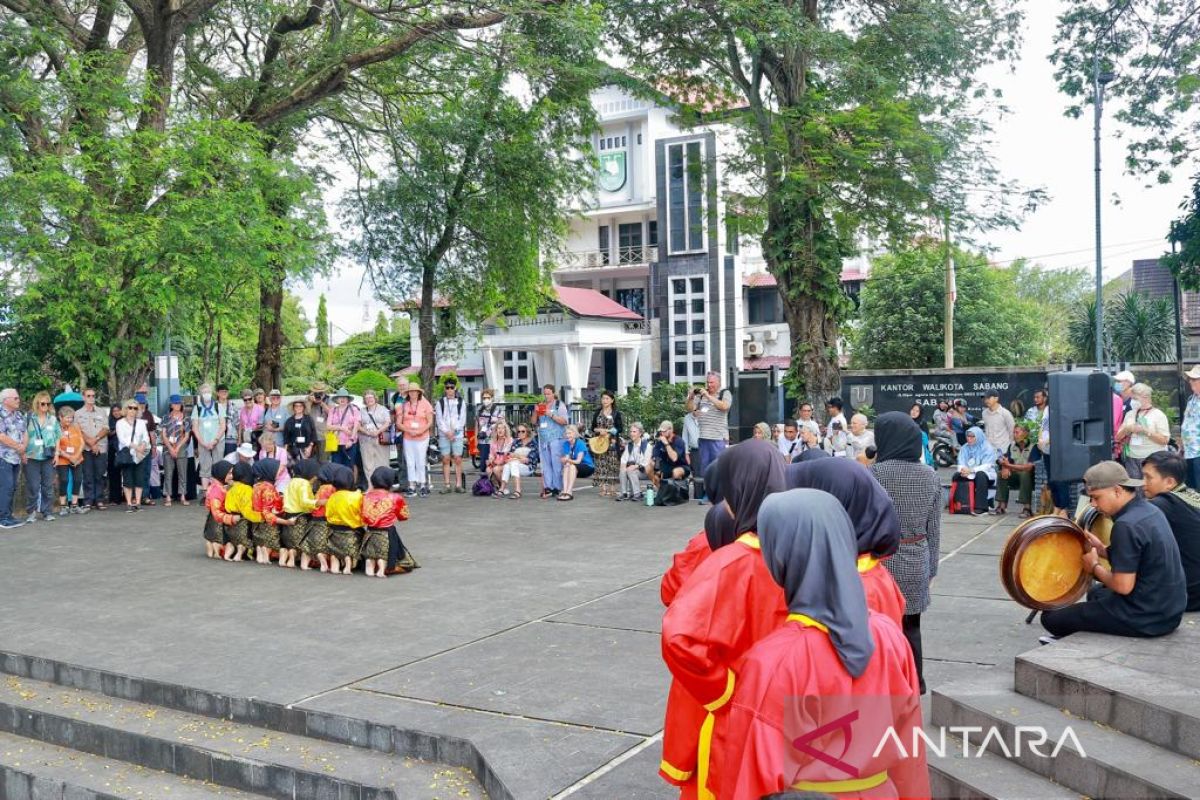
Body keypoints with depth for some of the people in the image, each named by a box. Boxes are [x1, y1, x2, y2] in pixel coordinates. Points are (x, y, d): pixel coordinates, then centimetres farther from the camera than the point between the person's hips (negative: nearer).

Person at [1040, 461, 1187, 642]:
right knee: (1095, 593, 36)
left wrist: (1095, 567, -7)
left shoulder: (1126, 525, -23)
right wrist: (1102, 550, 7)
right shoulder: (1149, 510, 6)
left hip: (1146, 618, -10)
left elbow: (1123, 586, -23)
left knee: (1050, 618, -4)